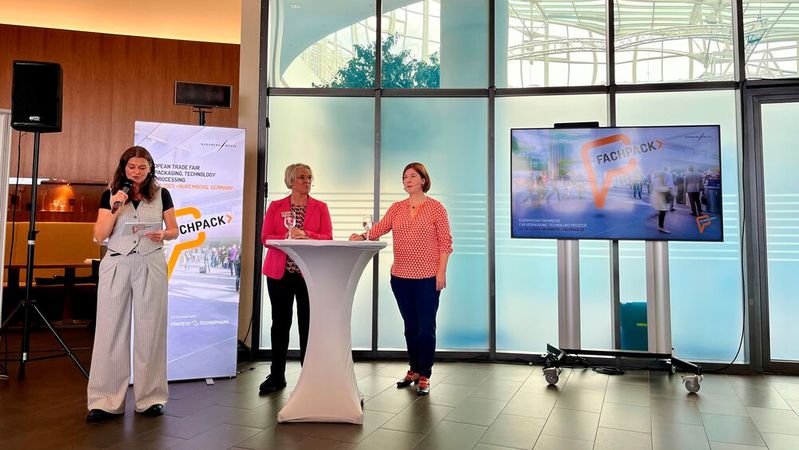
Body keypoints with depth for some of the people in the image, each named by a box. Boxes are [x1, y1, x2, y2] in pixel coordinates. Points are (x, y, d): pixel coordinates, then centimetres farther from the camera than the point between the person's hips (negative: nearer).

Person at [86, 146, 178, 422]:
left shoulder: (161, 194, 5)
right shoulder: (110, 195, 6)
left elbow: (174, 231, 8)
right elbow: (99, 236, 1)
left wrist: (162, 235, -14)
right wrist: (115, 208, -11)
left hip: (150, 265, 0)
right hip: (116, 265, 1)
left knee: (150, 330, 2)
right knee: (111, 330, 1)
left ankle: (150, 397, 11)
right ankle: (106, 401, 7)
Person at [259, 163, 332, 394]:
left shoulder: (320, 207, 7)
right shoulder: (275, 206, 8)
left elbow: (328, 238, -2)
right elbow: (265, 238, 0)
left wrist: (305, 235, -18)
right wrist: (287, 236, -17)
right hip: (279, 272, 1)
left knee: (308, 324, 0)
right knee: (280, 323, 6)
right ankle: (277, 377, 15)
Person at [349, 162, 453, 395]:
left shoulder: (436, 207, -2)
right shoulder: (397, 208, 10)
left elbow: (445, 242, -4)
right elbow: (379, 228, -1)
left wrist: (441, 271, -11)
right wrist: (362, 236, -21)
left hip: (427, 278, -4)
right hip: (400, 277, 4)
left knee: (426, 327, -1)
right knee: (410, 326, 14)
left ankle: (424, 376, 12)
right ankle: (414, 370, 28)